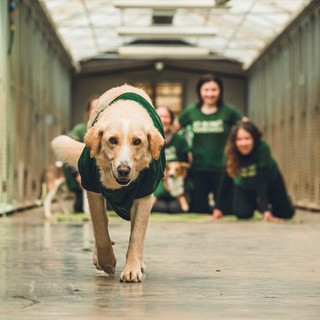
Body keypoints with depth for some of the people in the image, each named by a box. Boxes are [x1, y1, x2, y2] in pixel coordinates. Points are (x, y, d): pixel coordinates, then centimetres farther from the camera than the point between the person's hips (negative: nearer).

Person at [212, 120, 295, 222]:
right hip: (244, 185, 1)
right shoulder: (230, 152, -30)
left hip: (270, 182, -1)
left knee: (286, 214, 1)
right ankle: (254, 204, 18)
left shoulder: (262, 149, -38)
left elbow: (261, 181, -41)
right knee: (242, 214, -19)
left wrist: (266, 210, -46)